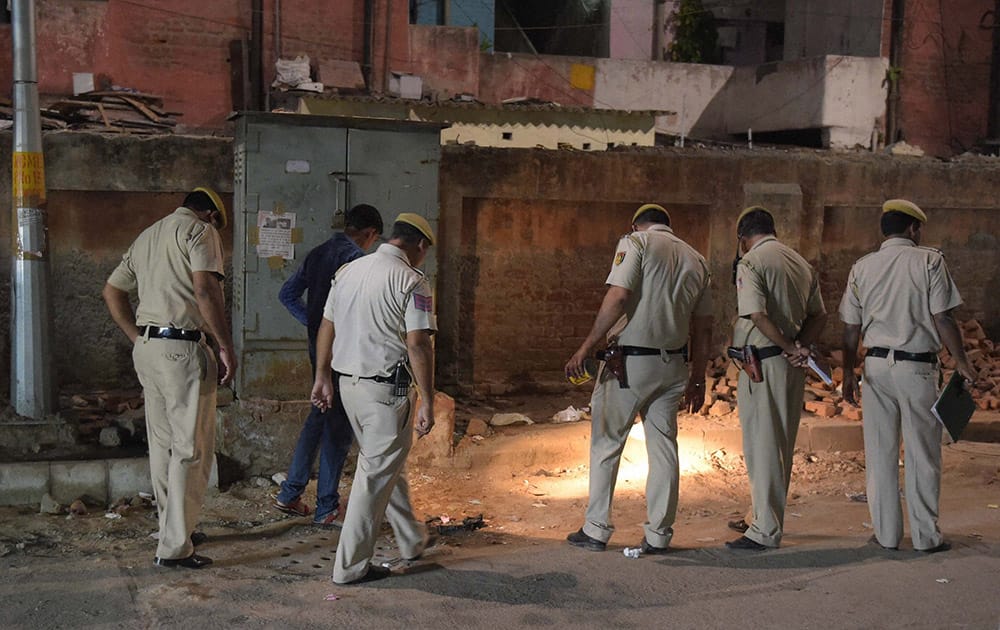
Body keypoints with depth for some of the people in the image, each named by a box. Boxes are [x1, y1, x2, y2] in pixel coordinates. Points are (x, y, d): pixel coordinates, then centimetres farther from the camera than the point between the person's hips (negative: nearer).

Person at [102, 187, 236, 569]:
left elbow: (112, 291, 22)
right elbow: (205, 288, -18)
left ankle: (175, 528, 28)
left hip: (147, 348, 9)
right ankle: (174, 548, -3)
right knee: (191, 449, -4)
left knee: (162, 444, 16)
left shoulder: (147, 236, 21)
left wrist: (139, 339, 19)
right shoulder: (200, 230, -4)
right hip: (183, 348, -8)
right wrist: (226, 347, -16)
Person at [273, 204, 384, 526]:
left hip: (317, 345, 8)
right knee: (340, 426, 2)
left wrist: (312, 322, 16)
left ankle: (290, 493, 22)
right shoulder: (357, 258, -15)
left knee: (319, 415, 20)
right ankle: (326, 506, 9)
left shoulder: (317, 254, 11)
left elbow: (287, 294, 16)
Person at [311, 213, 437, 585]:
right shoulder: (411, 282, -12)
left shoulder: (348, 271, 9)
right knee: (376, 474, 1)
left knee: (384, 463, 21)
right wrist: (427, 402, -13)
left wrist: (322, 378, 20)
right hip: (386, 389, -8)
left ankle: (412, 541, 36)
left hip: (347, 383, 8)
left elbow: (326, 328, 13)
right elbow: (418, 346, -17)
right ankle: (350, 566, 6)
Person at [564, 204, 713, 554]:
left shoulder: (635, 242, -3)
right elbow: (703, 328, 13)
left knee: (606, 443, 6)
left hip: (630, 360, -5)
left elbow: (618, 297, -17)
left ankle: (596, 530, 10)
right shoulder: (695, 259, 14)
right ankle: (658, 536, 12)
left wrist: (586, 348, -15)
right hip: (672, 364, 5)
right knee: (664, 447, 10)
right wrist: (697, 380, 17)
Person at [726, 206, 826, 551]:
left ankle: (765, 530, 0)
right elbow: (819, 315, 12)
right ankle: (766, 518, 27)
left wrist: (789, 347, -12)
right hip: (794, 367, 8)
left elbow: (758, 315, -21)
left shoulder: (750, 263, -9)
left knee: (762, 445, -2)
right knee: (782, 445, 16)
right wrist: (800, 347, -1)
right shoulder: (801, 263, 14)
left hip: (764, 361, -8)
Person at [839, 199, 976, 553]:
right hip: (917, 365, -3)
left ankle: (886, 533, 14)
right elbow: (943, 319, -9)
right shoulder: (929, 261, -4)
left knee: (880, 453, 9)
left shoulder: (862, 268, 7)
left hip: (876, 365, 3)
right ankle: (926, 536, 11)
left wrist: (848, 373, 12)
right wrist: (961, 362, -2)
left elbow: (851, 328, 6)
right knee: (922, 453, 5)